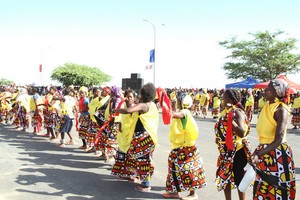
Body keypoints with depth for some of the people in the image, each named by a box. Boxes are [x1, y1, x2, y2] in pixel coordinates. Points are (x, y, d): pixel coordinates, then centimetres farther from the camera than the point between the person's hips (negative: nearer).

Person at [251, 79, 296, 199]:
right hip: (265, 152, 8)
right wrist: (258, 151, 17)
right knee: (263, 189, 15)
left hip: (277, 154, -8)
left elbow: (278, 140, -27)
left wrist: (258, 154, -35)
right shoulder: (267, 106, 7)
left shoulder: (281, 110, -18)